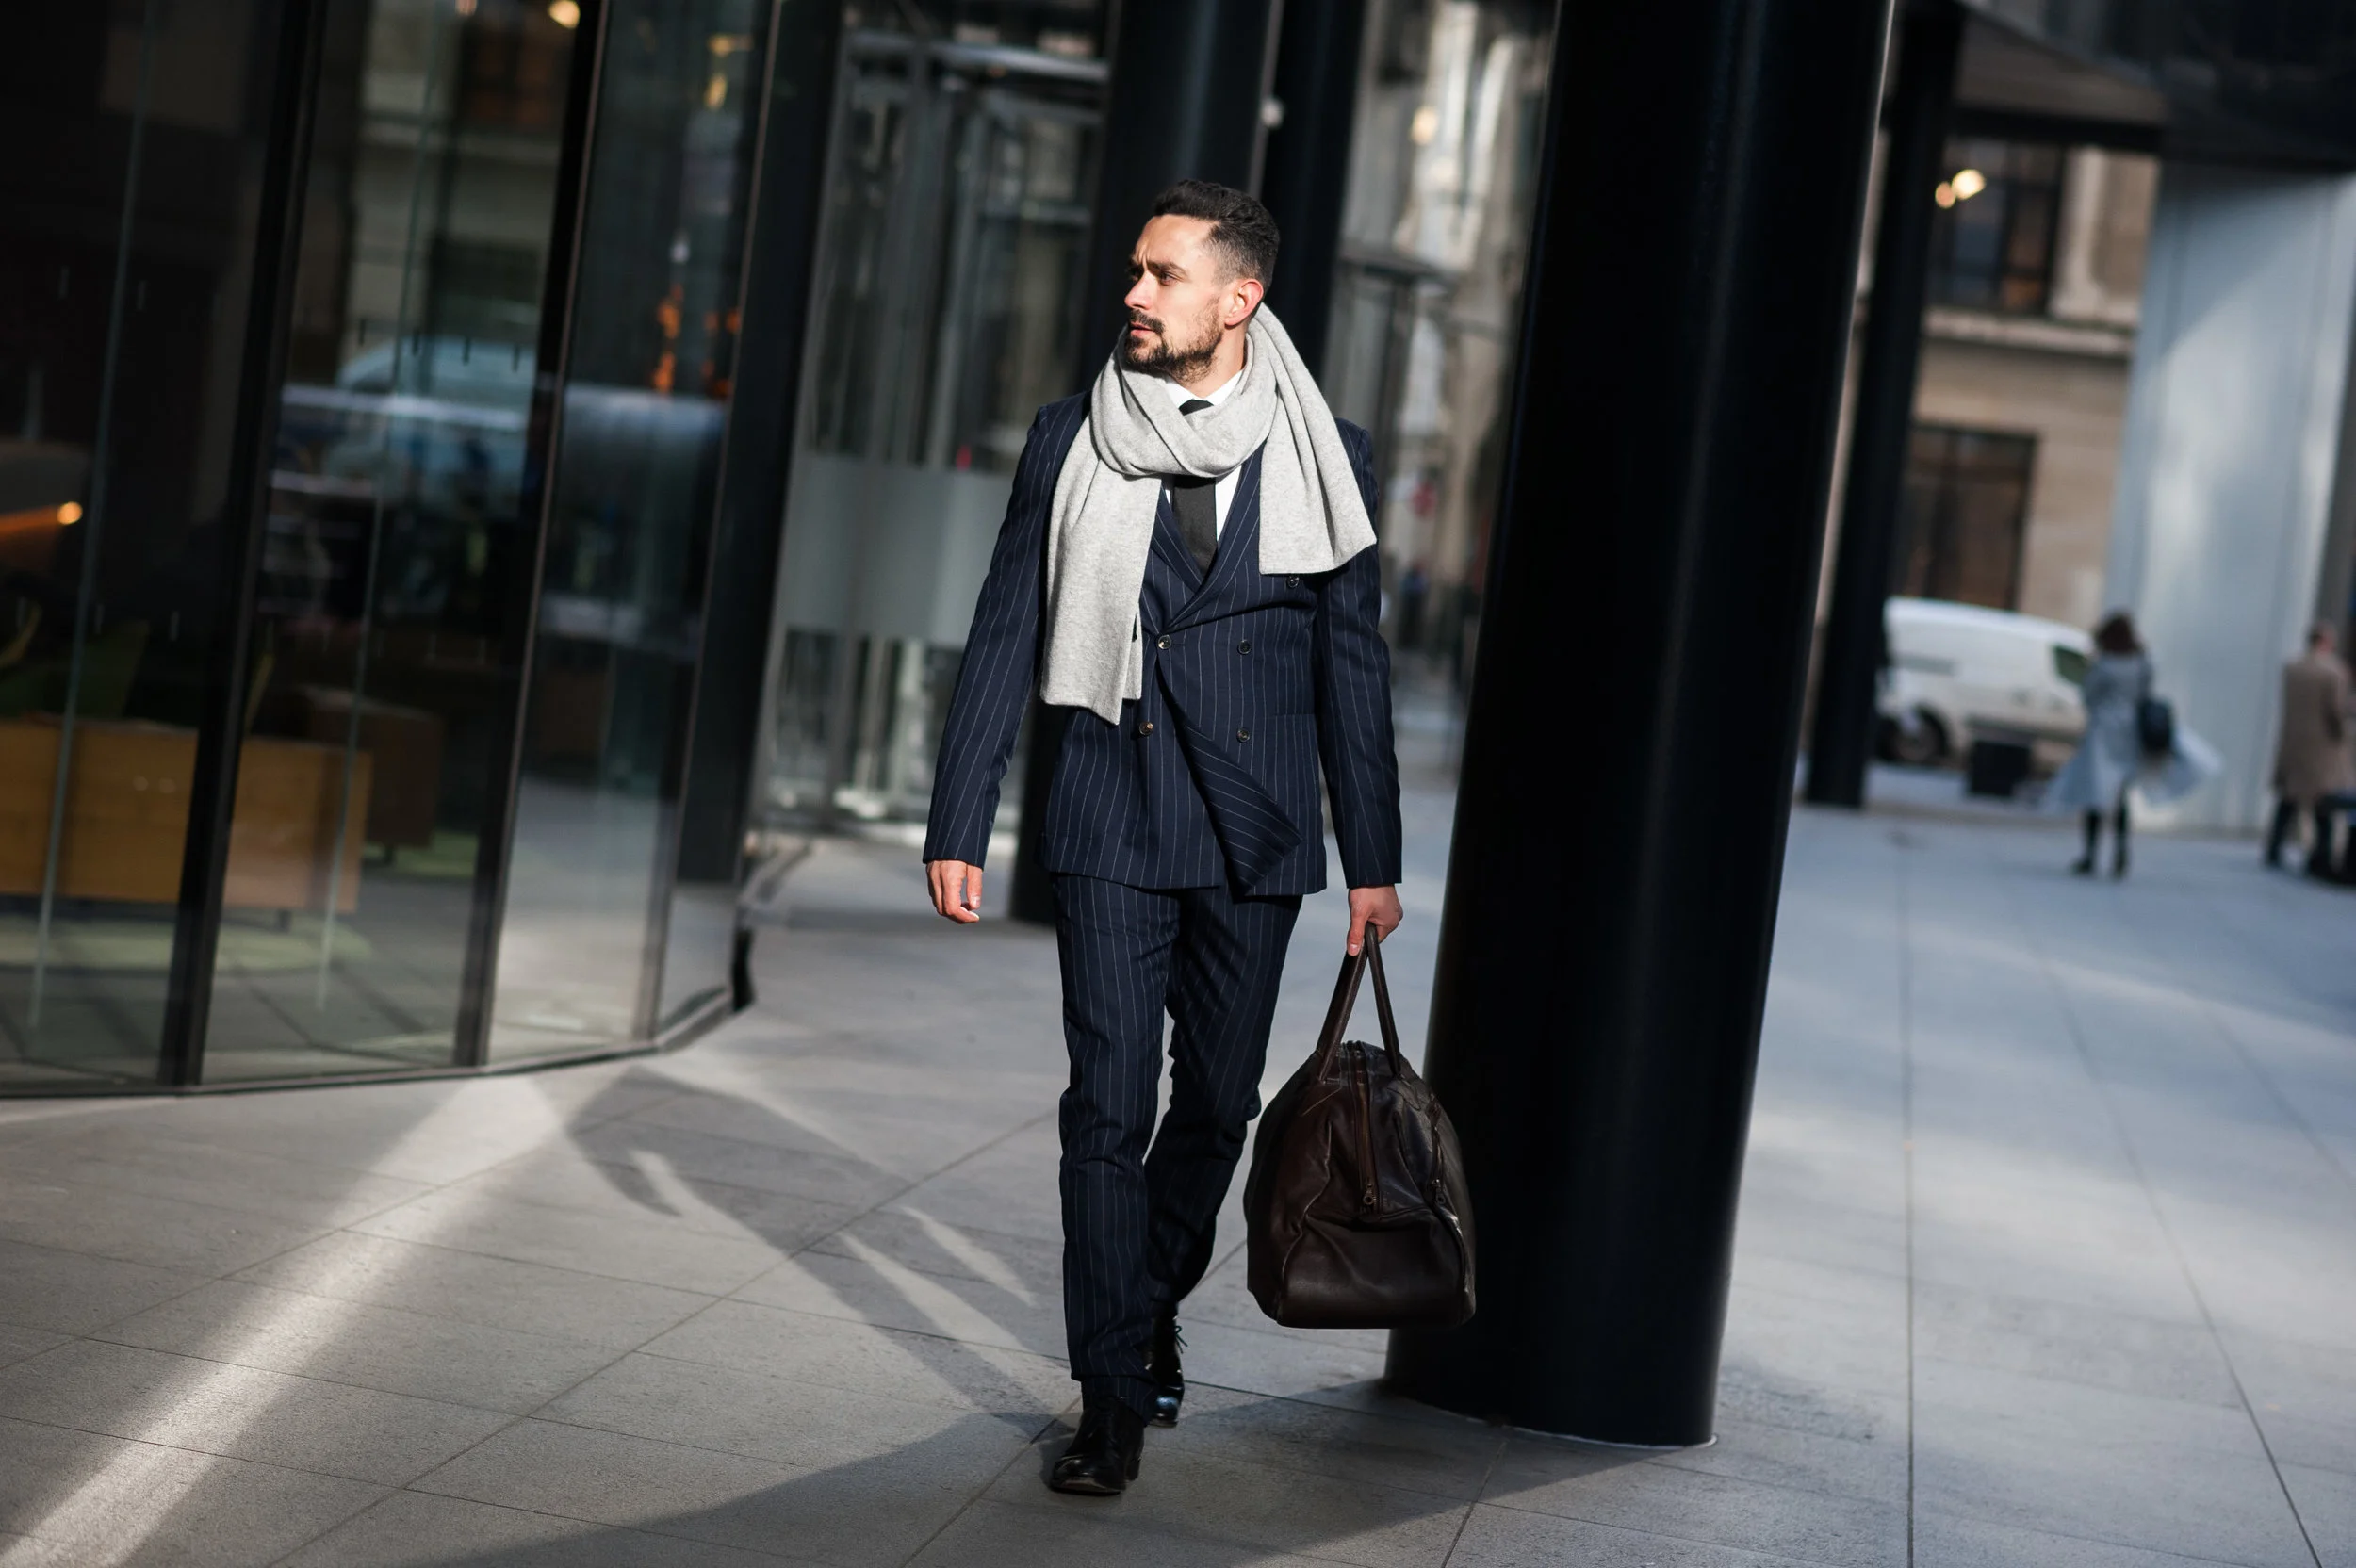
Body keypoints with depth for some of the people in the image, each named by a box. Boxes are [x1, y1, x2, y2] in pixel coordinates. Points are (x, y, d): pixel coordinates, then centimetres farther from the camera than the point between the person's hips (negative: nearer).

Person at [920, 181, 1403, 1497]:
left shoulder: (1325, 456, 2)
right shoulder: (1072, 442, 2)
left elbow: (1353, 664, 7)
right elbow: (1007, 641, 4)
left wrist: (1375, 857, 6)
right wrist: (960, 825, -1)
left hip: (1254, 835, 1)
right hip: (1113, 821, -1)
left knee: (1218, 1098, 11)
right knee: (1111, 1106, -4)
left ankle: (1154, 1303, 37)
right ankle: (1114, 1396, 5)